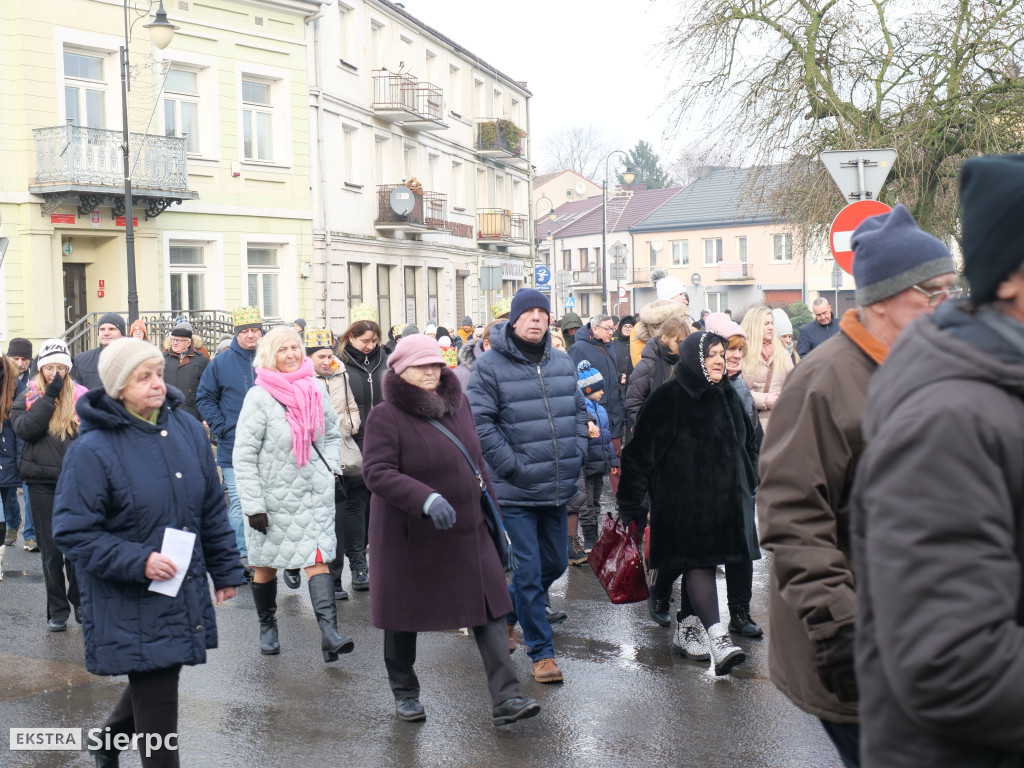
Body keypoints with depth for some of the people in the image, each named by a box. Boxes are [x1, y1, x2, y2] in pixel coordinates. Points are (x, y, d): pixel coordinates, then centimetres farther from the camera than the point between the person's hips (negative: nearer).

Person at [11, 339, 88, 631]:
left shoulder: (80, 395, 4)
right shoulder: (27, 397, 5)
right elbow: (24, 429, -13)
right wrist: (50, 397, -14)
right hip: (42, 483, 1)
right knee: (50, 550, 6)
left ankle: (80, 602, 22)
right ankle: (57, 610, 16)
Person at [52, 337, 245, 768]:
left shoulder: (186, 428, 1)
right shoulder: (92, 450, -16)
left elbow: (212, 508, 10)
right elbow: (73, 534, -13)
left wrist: (226, 569, 13)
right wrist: (138, 562, -22)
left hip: (185, 590, 6)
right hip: (130, 606, -6)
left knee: (158, 677, 22)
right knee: (155, 692, 0)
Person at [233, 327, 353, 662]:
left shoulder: (316, 389, 3)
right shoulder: (259, 396, -11)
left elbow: (332, 434, 20)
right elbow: (244, 455, -12)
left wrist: (329, 468, 5)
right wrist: (253, 505, -15)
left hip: (315, 494, 3)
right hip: (273, 497, -3)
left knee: (318, 558, -8)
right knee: (266, 563, 11)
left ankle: (329, 632, -15)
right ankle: (267, 627, 30)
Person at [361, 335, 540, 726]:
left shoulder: (458, 404, 8)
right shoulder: (386, 416, -12)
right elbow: (376, 472, -21)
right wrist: (427, 499, -34)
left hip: (469, 532, 5)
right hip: (410, 536, -4)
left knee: (489, 609, -4)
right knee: (405, 617, 11)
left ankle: (506, 698, -2)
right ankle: (404, 693, 33)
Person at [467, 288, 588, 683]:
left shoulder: (563, 363, 10)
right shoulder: (490, 365, -9)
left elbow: (579, 411, 18)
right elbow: (479, 422, -14)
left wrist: (575, 456, 6)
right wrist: (514, 466, -16)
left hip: (558, 488, 6)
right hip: (515, 491, -6)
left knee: (556, 563, 17)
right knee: (528, 572, -1)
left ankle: (506, 610, 42)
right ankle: (542, 652, 14)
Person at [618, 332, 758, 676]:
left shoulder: (727, 396, 13)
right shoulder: (668, 399, -9)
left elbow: (747, 445, 26)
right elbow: (642, 451, -10)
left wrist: (748, 484, 23)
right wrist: (629, 503, -12)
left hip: (724, 499, 7)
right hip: (684, 502, -7)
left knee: (703, 561, 13)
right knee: (698, 561, -13)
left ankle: (689, 626, 27)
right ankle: (718, 639, -20)